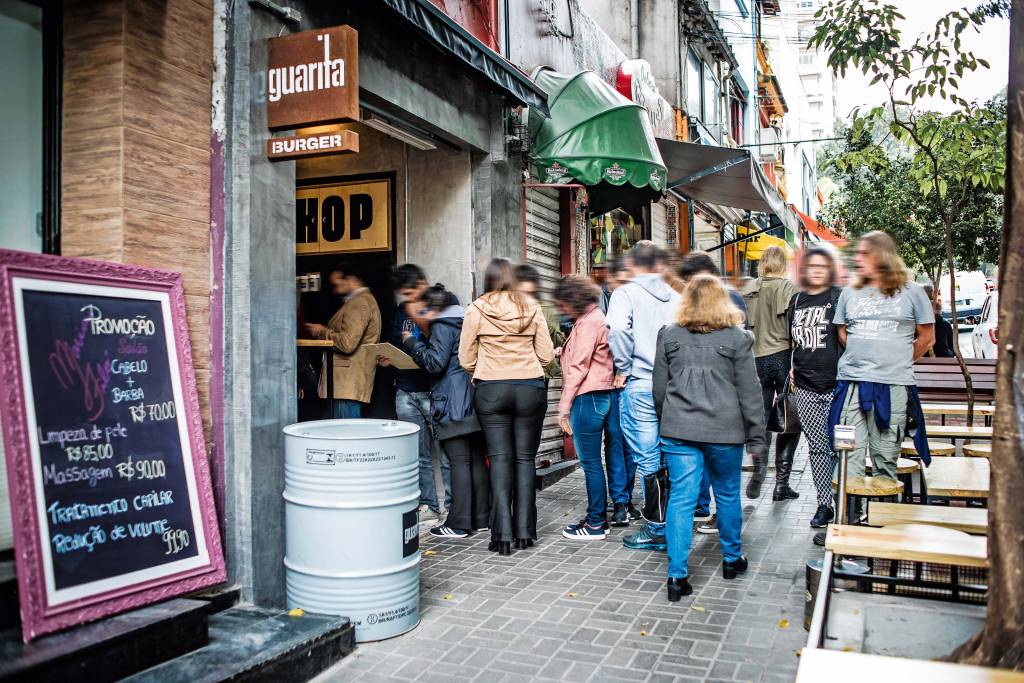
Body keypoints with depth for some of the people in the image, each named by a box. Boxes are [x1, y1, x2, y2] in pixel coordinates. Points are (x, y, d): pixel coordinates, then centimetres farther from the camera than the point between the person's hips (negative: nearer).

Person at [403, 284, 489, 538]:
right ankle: (481, 518, 16)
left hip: (453, 406, -8)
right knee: (477, 460, 9)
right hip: (475, 402, 8)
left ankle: (458, 524, -2)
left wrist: (412, 343, 0)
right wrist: (421, 342, 23)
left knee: (459, 462, -6)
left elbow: (435, 363, -13)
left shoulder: (443, 326, -6)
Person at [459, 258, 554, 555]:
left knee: (500, 459, 4)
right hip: (530, 389, 1)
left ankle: (503, 534, 1)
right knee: (525, 458, 9)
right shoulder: (531, 308, 1)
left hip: (491, 391, -1)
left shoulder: (476, 310, -3)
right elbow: (546, 355, 2)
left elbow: (466, 360, 0)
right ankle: (525, 531, 11)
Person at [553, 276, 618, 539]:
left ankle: (596, 523, 4)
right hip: (602, 395, 10)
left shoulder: (588, 322, -12)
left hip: (588, 396, -10)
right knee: (592, 460, 14)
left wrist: (564, 406, -15)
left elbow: (578, 367, -16)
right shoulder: (595, 317, 19)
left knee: (590, 461, -3)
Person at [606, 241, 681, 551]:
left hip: (641, 386, -5)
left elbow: (618, 330, -23)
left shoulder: (625, 293, -6)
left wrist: (623, 368, -10)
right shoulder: (675, 296, 9)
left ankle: (657, 529, 7)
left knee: (648, 459, 1)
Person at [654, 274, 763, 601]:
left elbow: (659, 388, 7)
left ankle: (677, 575, 0)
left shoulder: (669, 336, 3)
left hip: (678, 430, 1)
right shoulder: (737, 338, -3)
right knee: (728, 494, 17)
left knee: (681, 498, 2)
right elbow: (749, 391, -3)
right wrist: (755, 430, 6)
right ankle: (732, 558, 35)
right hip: (725, 431, -1)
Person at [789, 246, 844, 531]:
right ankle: (824, 505, 17)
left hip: (836, 385, -4)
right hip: (806, 387, 4)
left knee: (837, 445, -1)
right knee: (817, 447, 9)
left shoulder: (838, 297, -3)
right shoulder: (797, 300, 12)